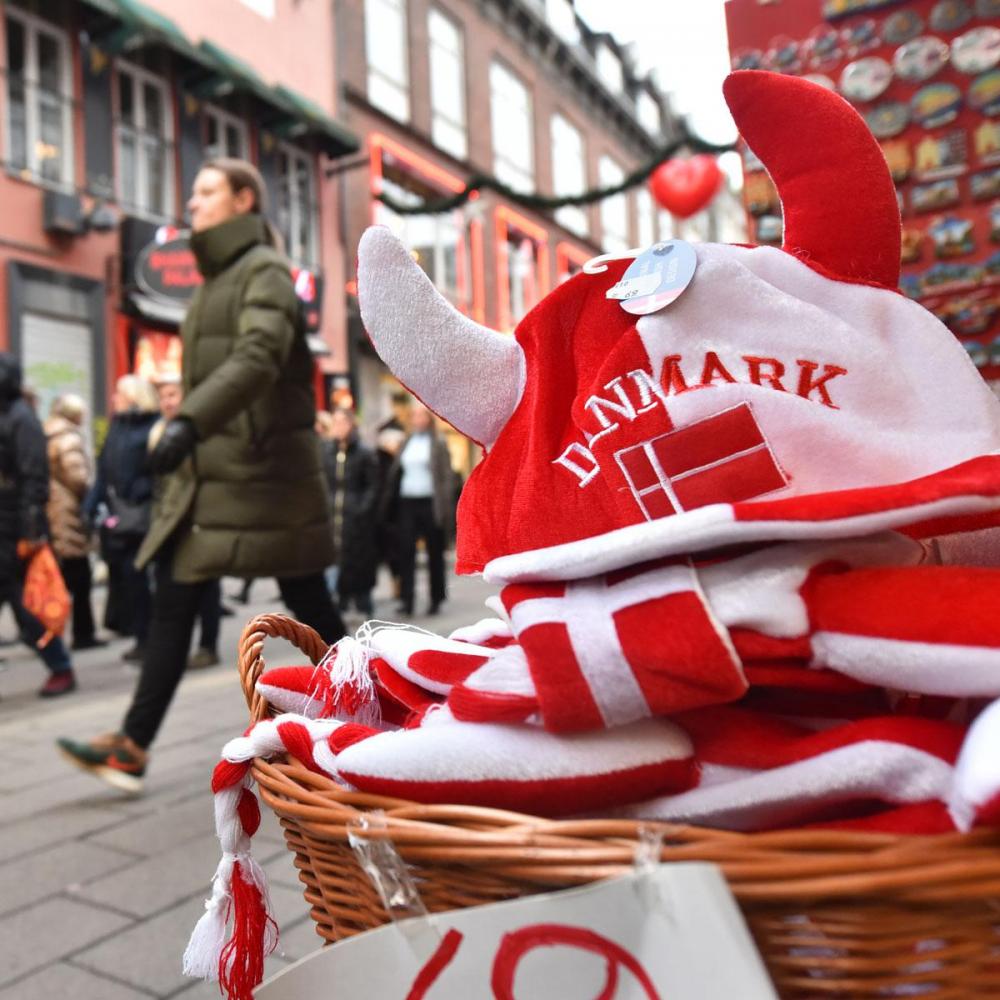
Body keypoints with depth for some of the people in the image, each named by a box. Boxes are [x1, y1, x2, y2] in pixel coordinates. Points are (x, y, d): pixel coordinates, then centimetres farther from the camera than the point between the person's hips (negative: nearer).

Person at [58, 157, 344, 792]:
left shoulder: (264, 270, -7)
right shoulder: (219, 279, 20)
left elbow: (259, 358, -25)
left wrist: (188, 421, -37)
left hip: (262, 467, -8)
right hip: (214, 471, 8)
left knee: (308, 602, 3)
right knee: (174, 600, 2)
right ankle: (133, 746, 6)